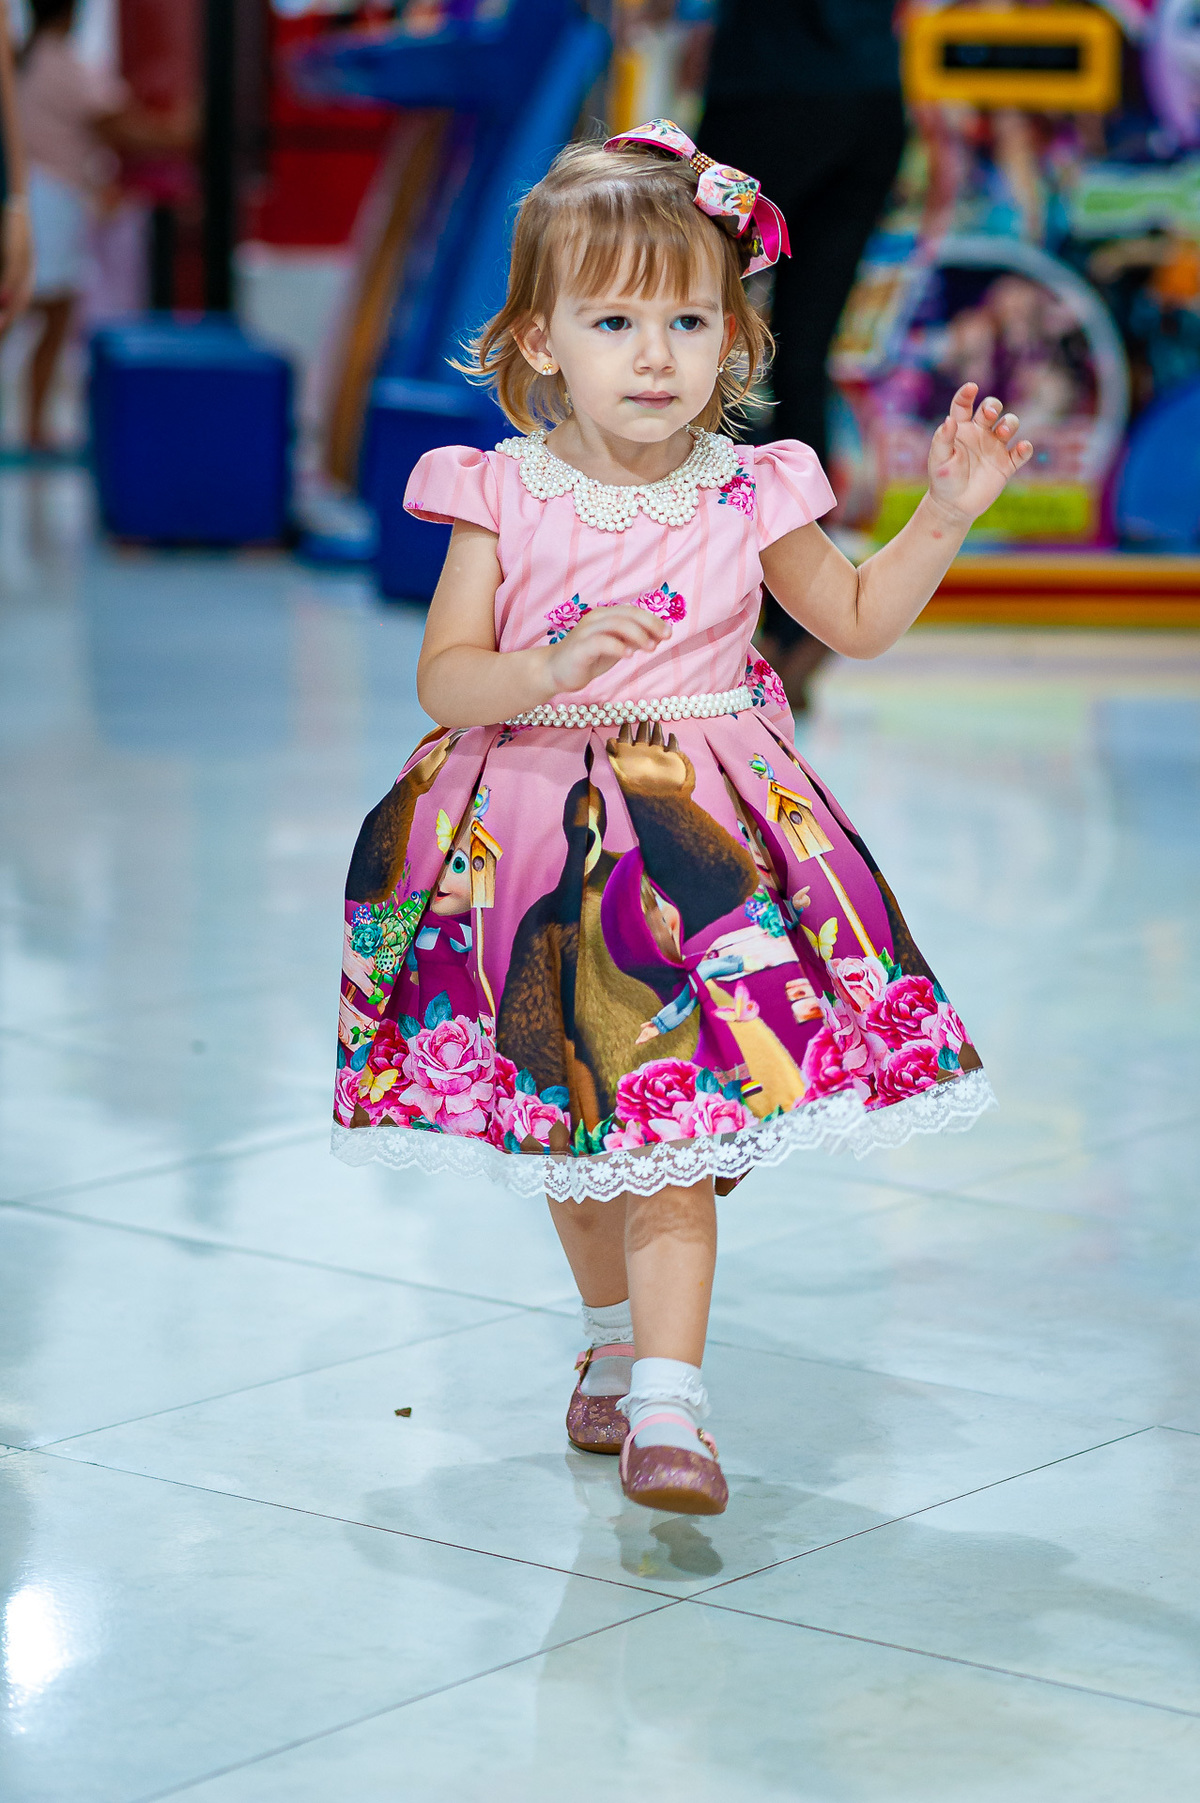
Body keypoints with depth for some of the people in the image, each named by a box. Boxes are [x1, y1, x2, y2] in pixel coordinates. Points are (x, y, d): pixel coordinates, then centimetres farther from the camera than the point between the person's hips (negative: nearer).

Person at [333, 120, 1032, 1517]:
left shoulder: (746, 497, -2)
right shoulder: (505, 495, -6)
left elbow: (859, 620, 13)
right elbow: (444, 677, -9)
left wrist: (947, 512, 0)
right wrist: (548, 670, -28)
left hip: (701, 830, -1)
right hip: (535, 832, 1)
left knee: (673, 1120, -11)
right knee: (570, 1121, 14)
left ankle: (666, 1409, -9)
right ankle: (614, 1337, 38)